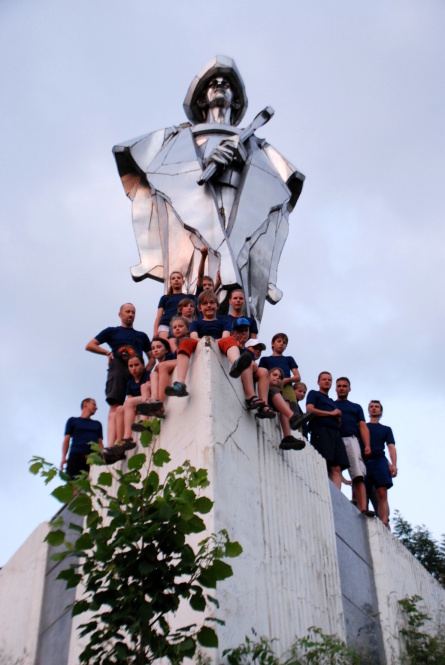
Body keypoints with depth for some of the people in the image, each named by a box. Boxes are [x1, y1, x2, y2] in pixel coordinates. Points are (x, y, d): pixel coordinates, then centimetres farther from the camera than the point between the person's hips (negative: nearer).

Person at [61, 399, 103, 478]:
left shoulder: (97, 424, 28)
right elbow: (66, 440, 11)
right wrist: (64, 457, -3)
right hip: (75, 456, -2)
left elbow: (100, 443, 21)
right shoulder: (72, 421, 19)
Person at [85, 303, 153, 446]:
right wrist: (108, 352, 3)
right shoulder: (112, 331, 24)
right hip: (118, 368, -3)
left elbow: (152, 357, 24)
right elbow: (89, 346, 18)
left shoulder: (141, 336, 31)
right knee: (115, 408, -18)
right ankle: (110, 446, -31)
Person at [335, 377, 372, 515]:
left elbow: (363, 426, 16)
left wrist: (367, 445, 2)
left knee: (358, 475, -17)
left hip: (351, 440, 0)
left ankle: (363, 508, -29)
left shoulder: (356, 407, 28)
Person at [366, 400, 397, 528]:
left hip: (379, 460, 0)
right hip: (363, 461, 0)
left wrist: (393, 465, -5)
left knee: (382, 494, -15)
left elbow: (391, 447, 11)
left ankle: (384, 523, -26)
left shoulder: (386, 429, 24)